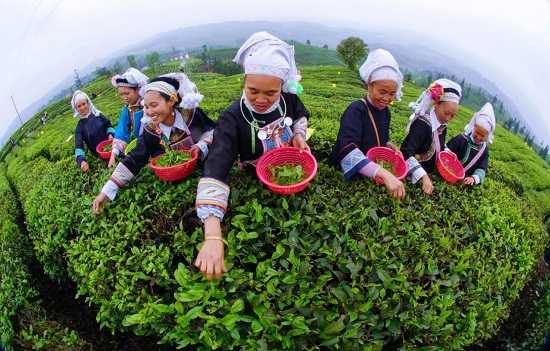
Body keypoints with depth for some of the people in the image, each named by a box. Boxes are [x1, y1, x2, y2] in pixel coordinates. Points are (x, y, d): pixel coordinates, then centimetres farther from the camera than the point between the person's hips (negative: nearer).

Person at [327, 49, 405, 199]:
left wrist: (391, 147, -5)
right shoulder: (356, 111, -21)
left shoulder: (385, 112, 1)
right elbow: (347, 149, -38)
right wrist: (384, 174, -48)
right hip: (344, 174, -6)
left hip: (370, 176, 6)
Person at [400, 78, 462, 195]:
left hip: (428, 174, 8)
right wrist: (424, 176, -43)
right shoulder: (422, 124, -24)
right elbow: (406, 152, -36)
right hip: (412, 177, -8)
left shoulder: (442, 126, 1)